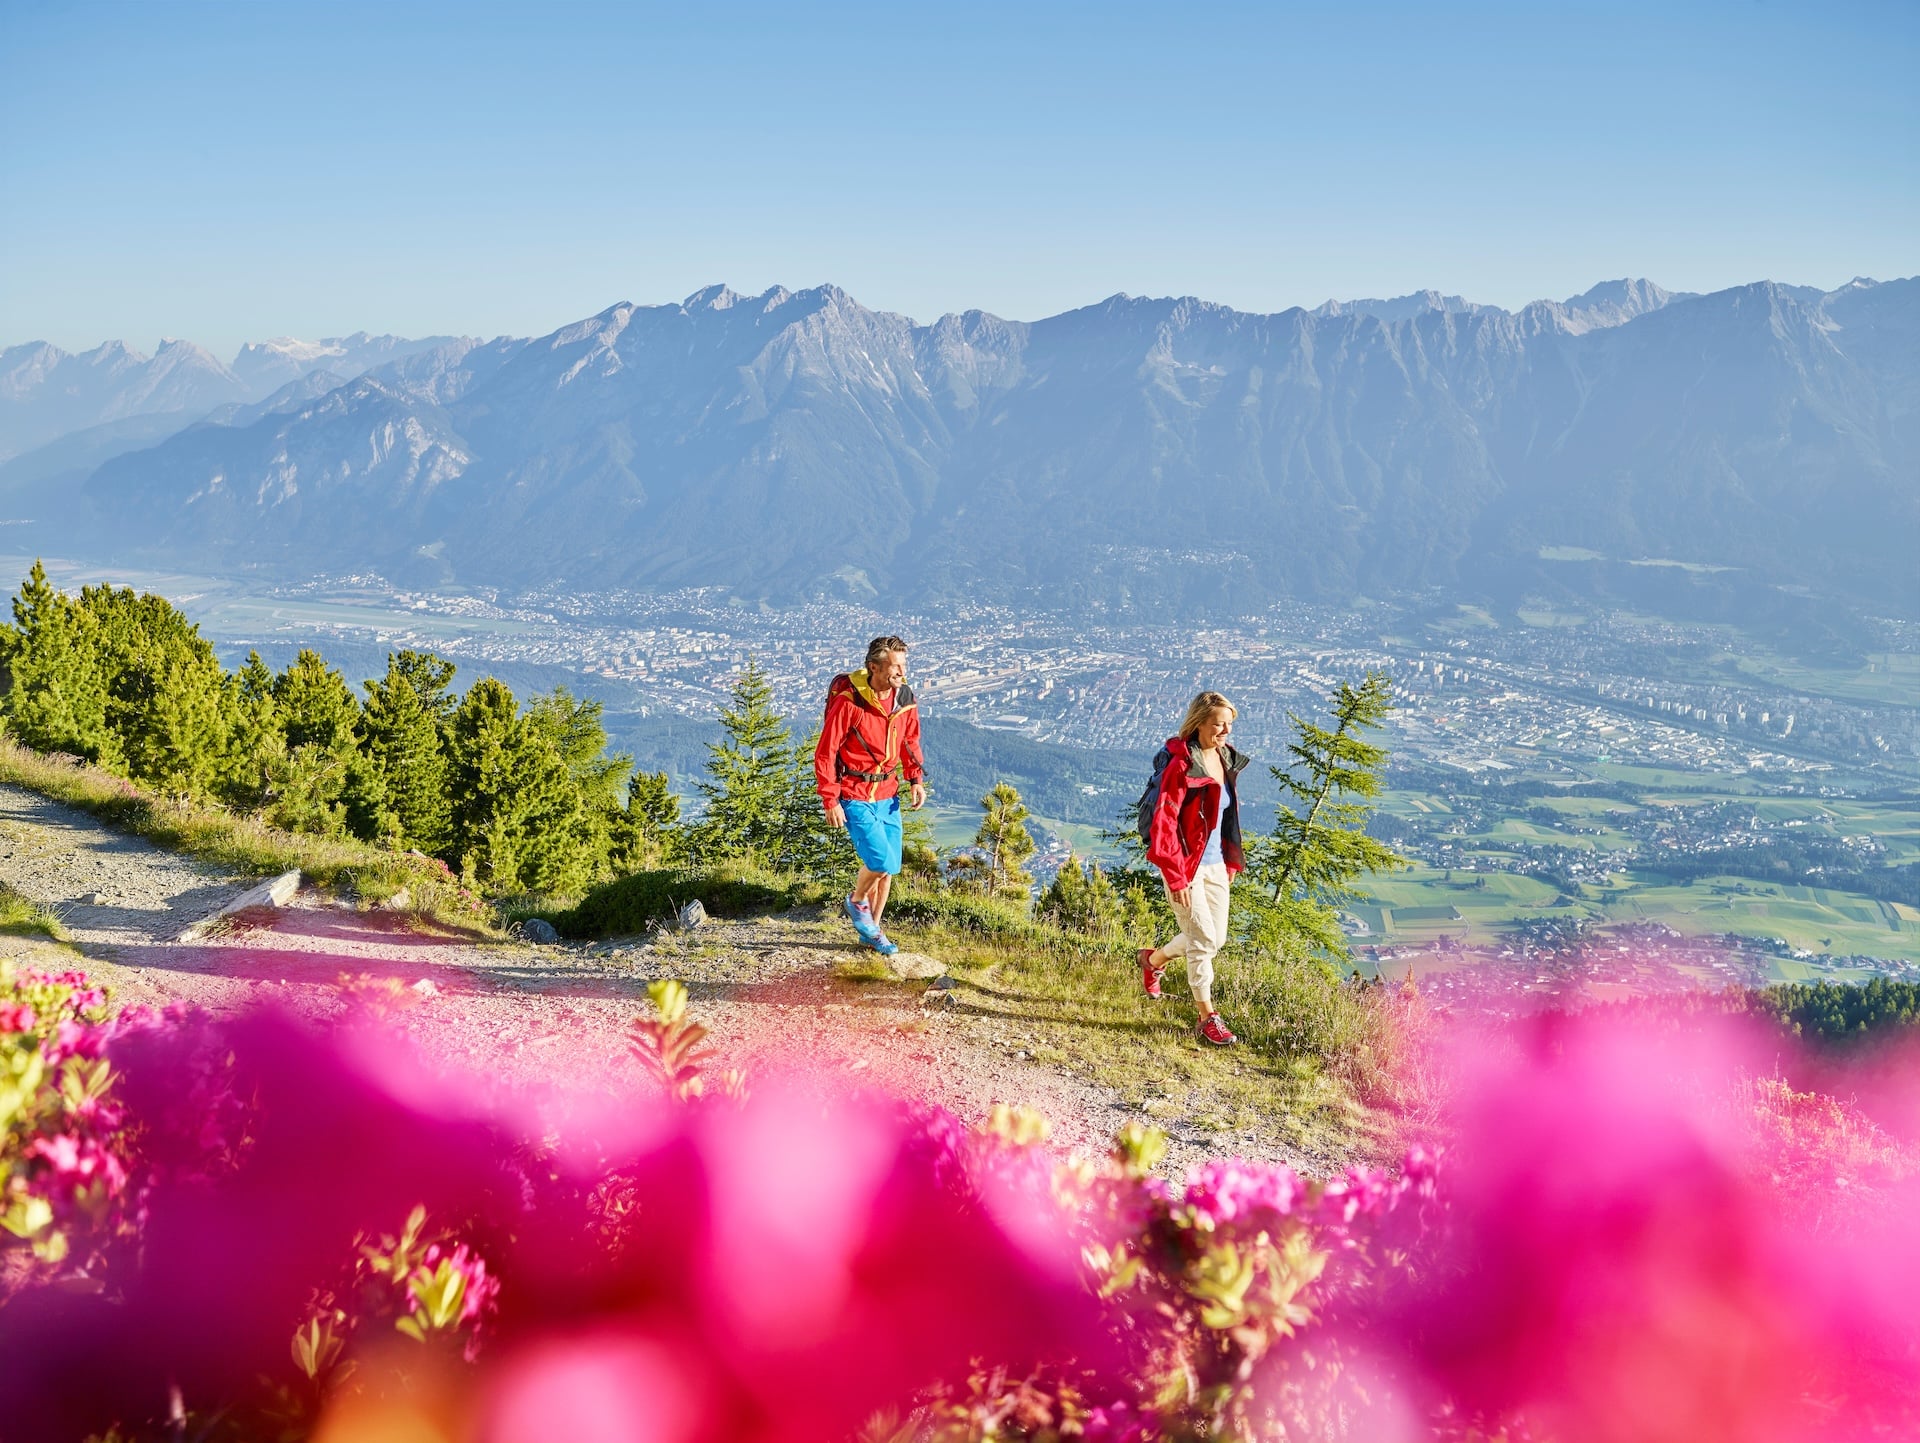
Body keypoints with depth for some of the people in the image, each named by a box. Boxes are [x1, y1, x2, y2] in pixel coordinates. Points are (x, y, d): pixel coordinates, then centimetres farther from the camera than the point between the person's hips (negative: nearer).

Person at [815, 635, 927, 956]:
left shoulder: (905, 699, -2)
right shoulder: (848, 701, -19)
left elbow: (910, 742, 16)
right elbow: (824, 753, -13)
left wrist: (916, 779, 2)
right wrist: (830, 800, -15)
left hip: (887, 794, 6)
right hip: (854, 796, -6)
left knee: (889, 868, 9)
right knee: (881, 861, -14)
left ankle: (871, 930, 29)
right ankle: (857, 900, 18)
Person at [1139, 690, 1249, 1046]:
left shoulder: (1226, 759, 5)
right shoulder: (1181, 765, -19)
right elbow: (1163, 824, -20)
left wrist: (1231, 862, 15)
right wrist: (1175, 878, -20)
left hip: (1215, 863, 8)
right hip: (1186, 865, -8)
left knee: (1216, 938, 14)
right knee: (1203, 939, -2)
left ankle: (1154, 959, 40)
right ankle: (1208, 1018, 12)